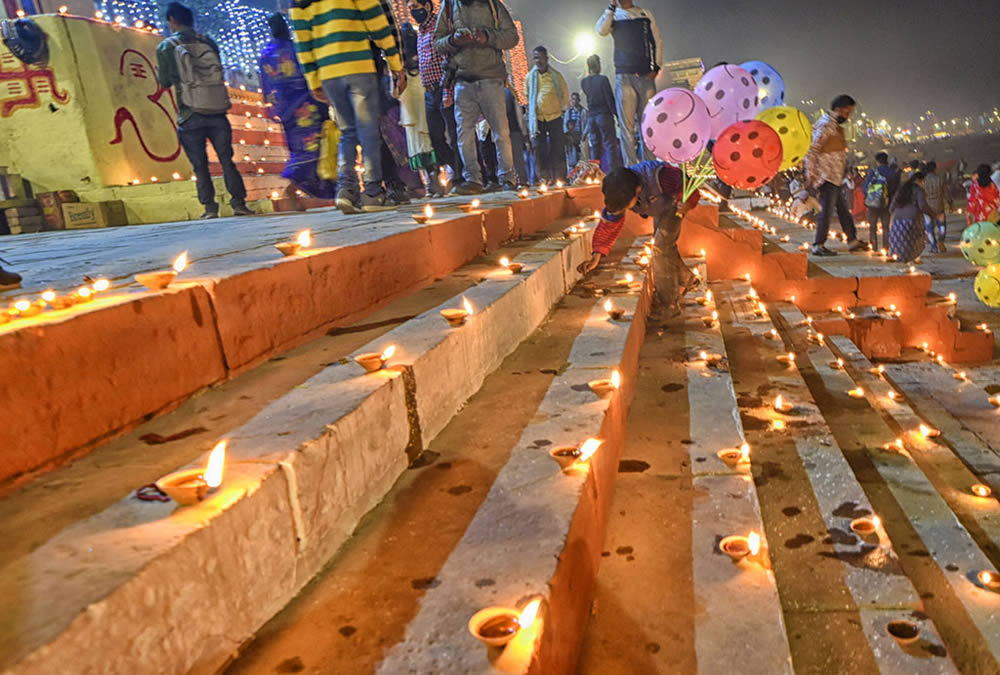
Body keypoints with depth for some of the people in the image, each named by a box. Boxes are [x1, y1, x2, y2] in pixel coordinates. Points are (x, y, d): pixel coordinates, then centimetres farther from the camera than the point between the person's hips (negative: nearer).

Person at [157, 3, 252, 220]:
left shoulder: (166, 47, 1)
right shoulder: (208, 42, 10)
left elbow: (165, 81, 5)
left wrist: (159, 71, 25)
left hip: (190, 116, -2)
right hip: (217, 112, 2)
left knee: (200, 165, 5)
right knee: (226, 160, 6)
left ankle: (210, 207, 1)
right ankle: (239, 202, 0)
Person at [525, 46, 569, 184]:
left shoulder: (556, 75, 3)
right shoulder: (529, 77, 6)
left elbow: (565, 94, 13)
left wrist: (561, 108, 11)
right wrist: (530, 116, 12)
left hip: (554, 118, -1)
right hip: (537, 119, 1)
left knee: (558, 150, -1)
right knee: (540, 150, -1)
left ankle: (560, 178, 4)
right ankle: (545, 179, 4)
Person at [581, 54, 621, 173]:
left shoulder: (584, 82, 4)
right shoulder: (603, 79, -10)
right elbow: (610, 99, -11)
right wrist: (617, 115, -5)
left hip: (591, 117, 5)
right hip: (604, 115, -5)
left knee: (595, 145, 8)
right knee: (610, 144, -3)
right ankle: (612, 172, -10)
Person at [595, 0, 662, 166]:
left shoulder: (646, 14, 14)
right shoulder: (613, 15, 11)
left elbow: (657, 42, 13)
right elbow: (601, 30, -11)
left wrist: (656, 67, 1)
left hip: (646, 76, 1)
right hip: (624, 77, -1)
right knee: (627, 125, -6)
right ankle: (631, 168, -5)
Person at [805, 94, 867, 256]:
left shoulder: (835, 125, 17)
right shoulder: (825, 125, -15)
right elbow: (811, 150, -20)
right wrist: (811, 175, -21)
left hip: (834, 177, 10)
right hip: (827, 176, -10)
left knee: (843, 209, 15)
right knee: (827, 211, -7)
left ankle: (853, 240, 24)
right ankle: (818, 246, 0)